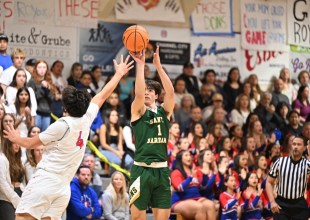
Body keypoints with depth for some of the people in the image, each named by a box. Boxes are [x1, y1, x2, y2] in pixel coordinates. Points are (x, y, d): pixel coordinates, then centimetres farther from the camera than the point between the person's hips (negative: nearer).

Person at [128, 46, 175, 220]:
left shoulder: (164, 111, 10)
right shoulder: (138, 111, 2)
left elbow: (171, 92, -7)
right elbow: (138, 94, -18)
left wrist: (158, 65, -13)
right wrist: (141, 65, -19)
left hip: (162, 169, 3)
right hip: (142, 169, -3)